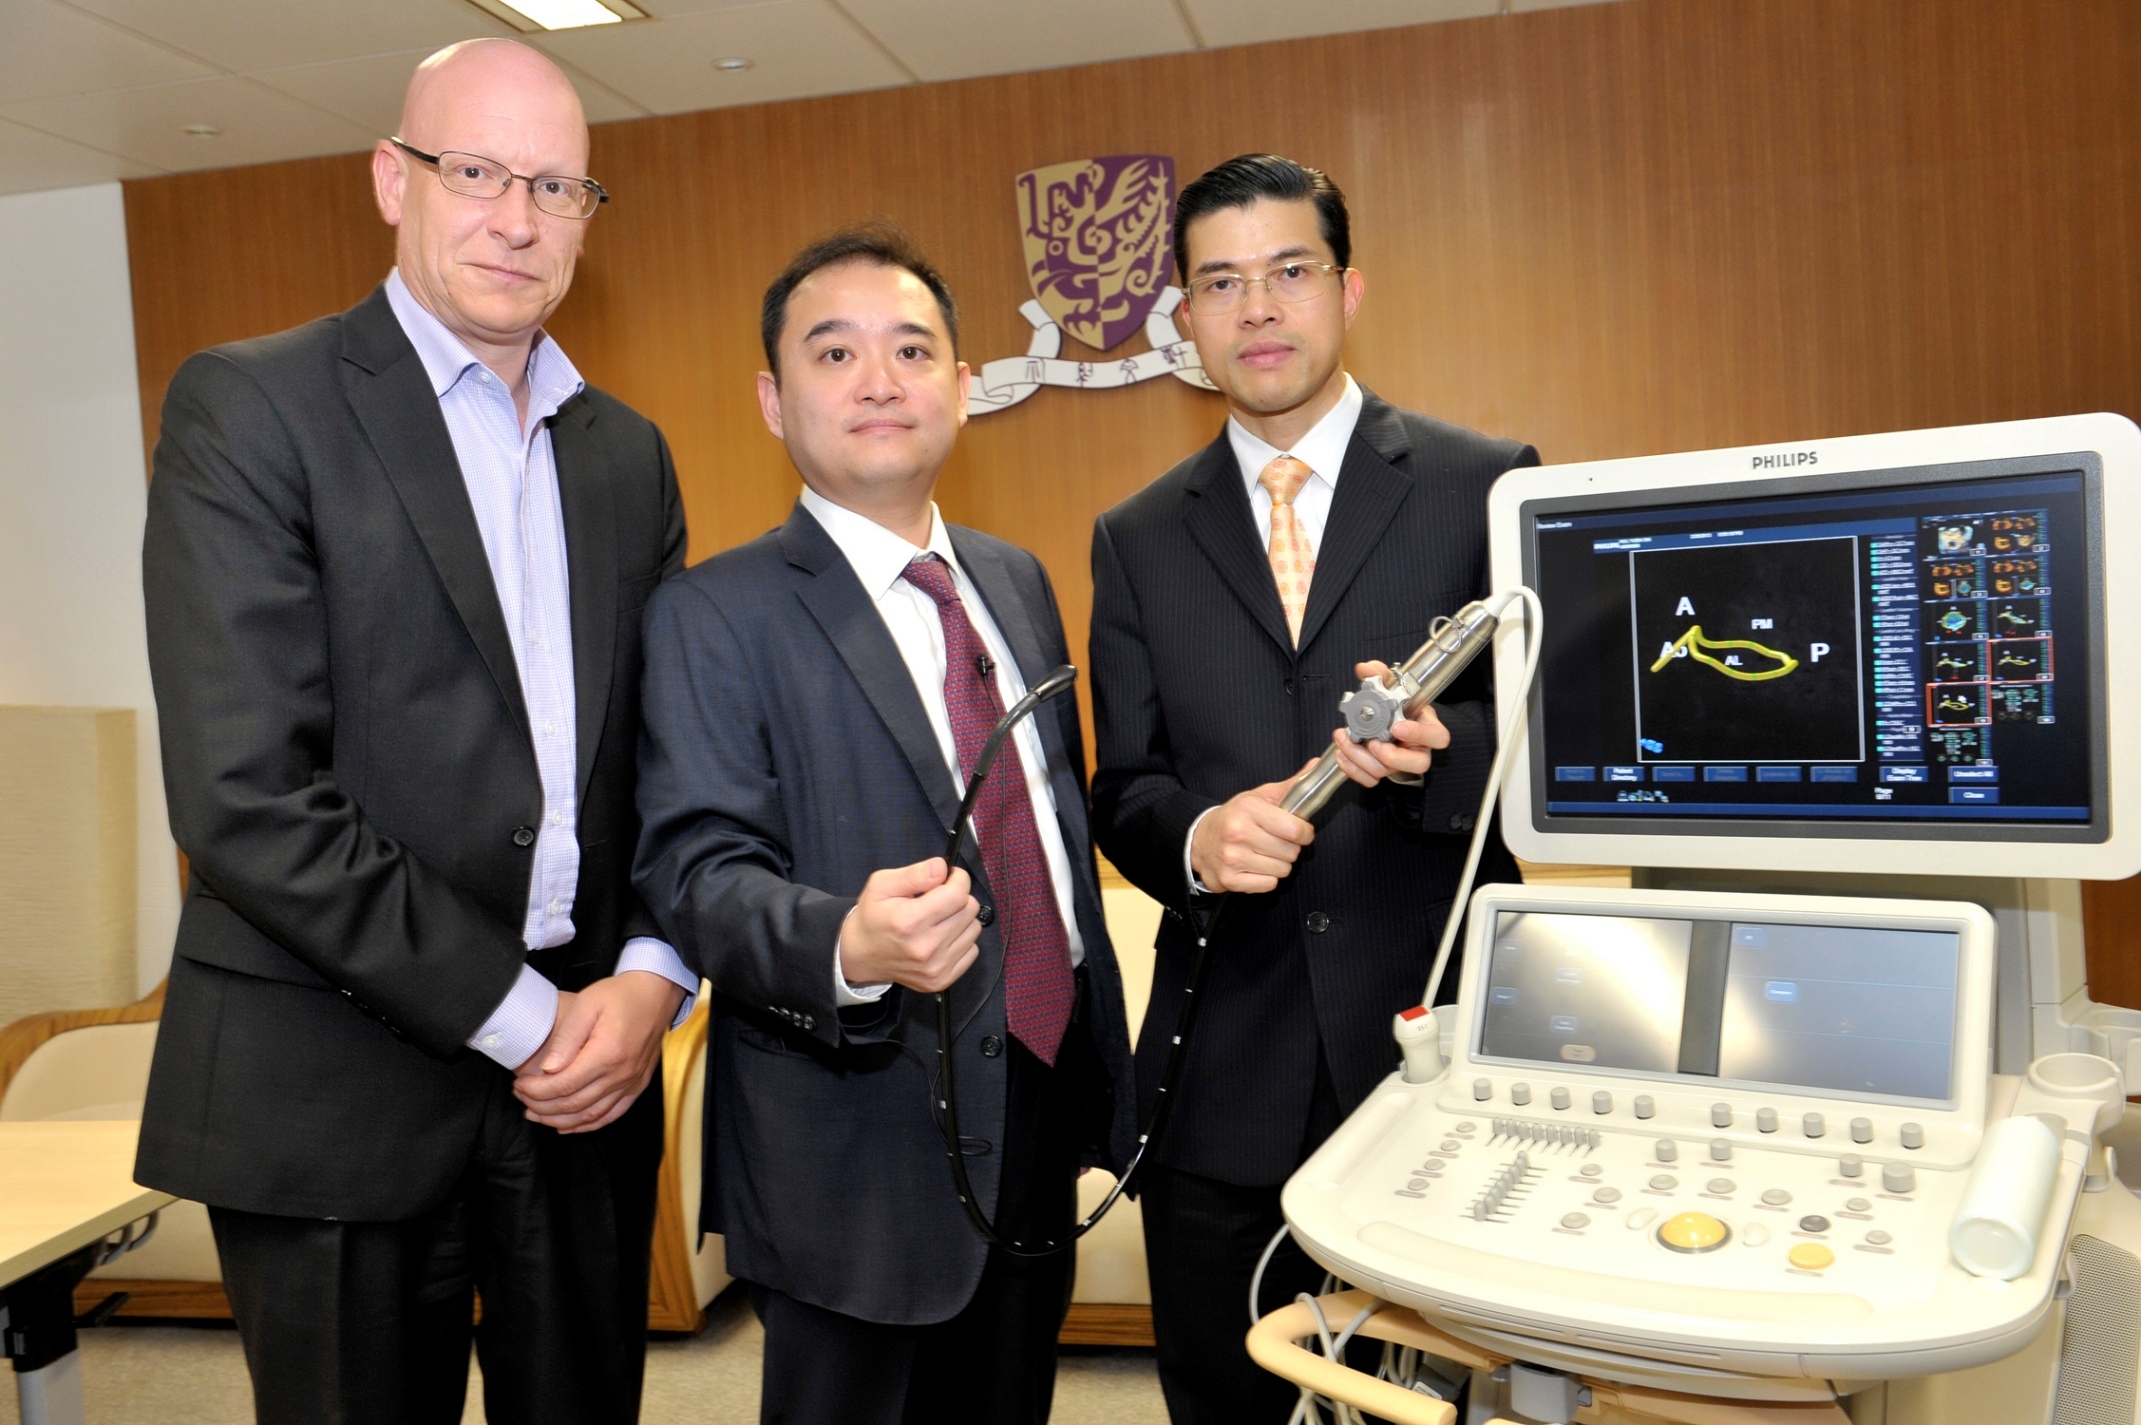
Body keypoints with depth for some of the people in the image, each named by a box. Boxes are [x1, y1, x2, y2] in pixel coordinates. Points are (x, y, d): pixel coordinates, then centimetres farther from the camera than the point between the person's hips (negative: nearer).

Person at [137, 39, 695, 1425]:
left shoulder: (629, 452, 10)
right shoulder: (248, 405, -6)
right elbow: (245, 798, -15)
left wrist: (653, 974, -7)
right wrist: (516, 1014, -14)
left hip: (586, 1077, 5)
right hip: (340, 1091, -4)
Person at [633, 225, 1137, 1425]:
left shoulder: (1017, 581, 9)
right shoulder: (715, 615, -10)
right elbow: (699, 869, -18)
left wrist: (1108, 1073, 15)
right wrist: (850, 946, -39)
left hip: (1042, 1118, 6)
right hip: (864, 1158, -6)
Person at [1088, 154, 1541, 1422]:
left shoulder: (1486, 485, 0)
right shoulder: (1138, 539, 8)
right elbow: (1124, 787, 6)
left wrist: (1441, 752, -22)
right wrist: (1197, 834, -16)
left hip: (1439, 1038, -2)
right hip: (1225, 1067, 2)